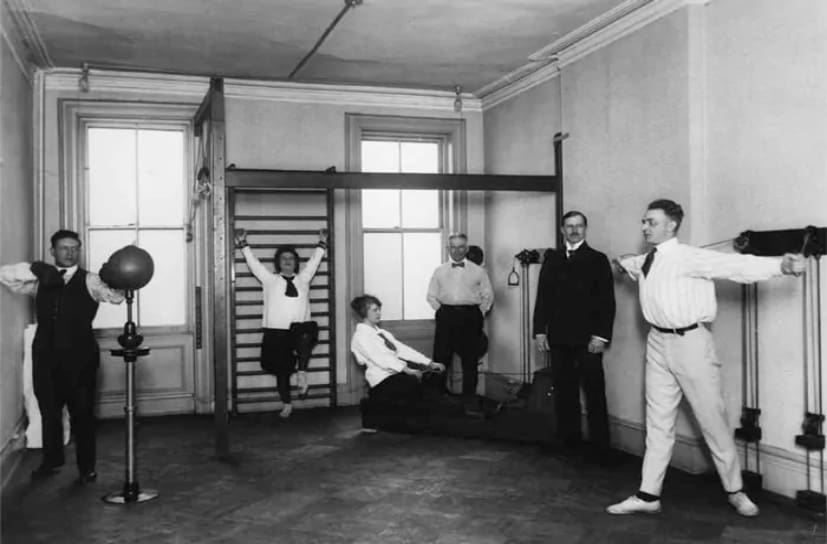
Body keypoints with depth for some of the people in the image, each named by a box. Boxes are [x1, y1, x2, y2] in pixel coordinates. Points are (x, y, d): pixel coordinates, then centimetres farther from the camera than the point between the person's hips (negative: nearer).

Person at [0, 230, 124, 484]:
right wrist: (34, 269, -12)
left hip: (79, 356, -3)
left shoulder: (88, 281, -2)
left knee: (82, 413, 3)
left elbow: (114, 295, -18)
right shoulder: (40, 280, 9)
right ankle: (52, 460, 34)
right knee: (49, 410, 15)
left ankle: (86, 468, 17)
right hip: (46, 356, 4)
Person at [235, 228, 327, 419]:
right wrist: (243, 245, 5)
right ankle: (286, 404, 20)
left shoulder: (303, 279, 17)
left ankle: (302, 373, -25)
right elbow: (254, 263, 10)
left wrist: (322, 244, 18)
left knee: (307, 333, -36)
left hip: (299, 331, 0)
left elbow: (314, 261, 21)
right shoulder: (270, 280, 13)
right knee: (282, 369, 2)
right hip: (276, 332, 0)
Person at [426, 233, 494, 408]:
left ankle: (470, 398, 11)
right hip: (446, 316, 1)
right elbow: (431, 295, 14)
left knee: (470, 359, 2)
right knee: (441, 357, 0)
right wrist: (440, 309, 2)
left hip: (470, 316, -1)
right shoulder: (439, 271, 12)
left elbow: (488, 295, 10)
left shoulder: (477, 271, 8)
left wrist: (480, 312, 0)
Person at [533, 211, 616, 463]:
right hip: (559, 338, 3)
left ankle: (599, 449, 3)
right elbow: (543, 296, 11)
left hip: (588, 339, -3)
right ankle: (568, 441, 14)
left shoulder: (598, 260, 4)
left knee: (594, 394, -2)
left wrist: (601, 335, -10)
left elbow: (607, 301, -1)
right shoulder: (552, 258, 13)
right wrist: (540, 330, 4)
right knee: (564, 393, 5)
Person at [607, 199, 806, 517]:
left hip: (690, 342, -6)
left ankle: (735, 492, 23)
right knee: (658, 421, 11)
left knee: (712, 419, 5)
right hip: (658, 342, 6)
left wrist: (779, 265, -42)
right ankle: (648, 495, 19)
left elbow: (735, 265, -29)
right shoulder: (645, 261, 5)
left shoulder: (689, 257, -16)